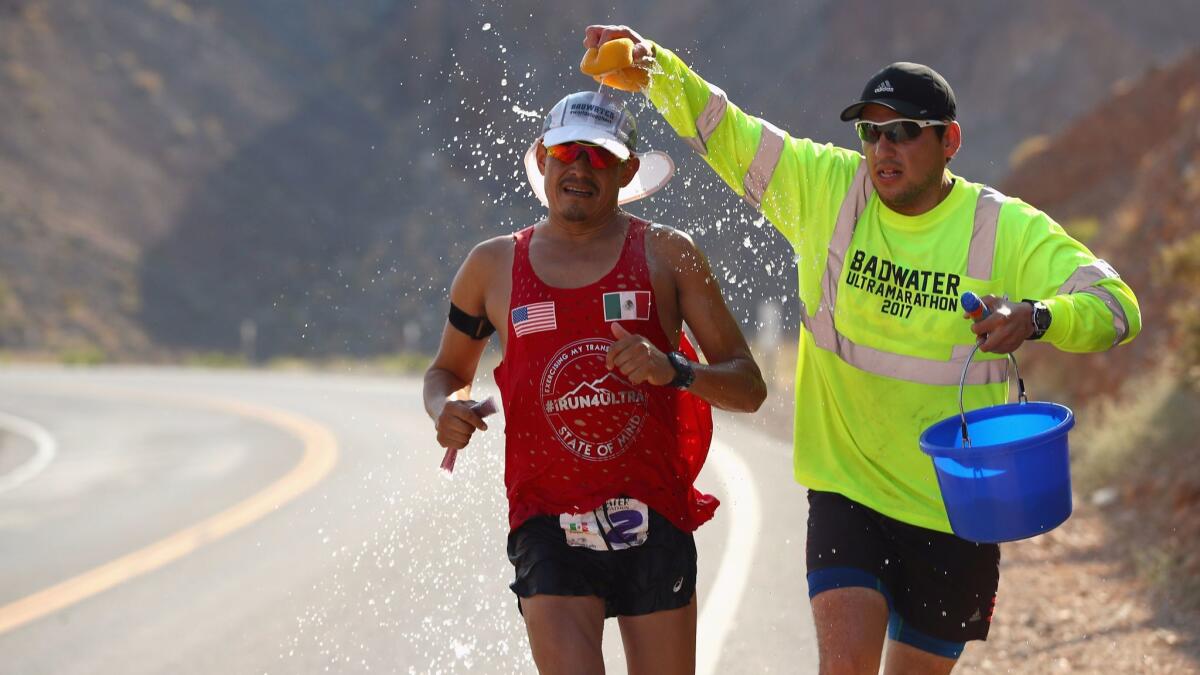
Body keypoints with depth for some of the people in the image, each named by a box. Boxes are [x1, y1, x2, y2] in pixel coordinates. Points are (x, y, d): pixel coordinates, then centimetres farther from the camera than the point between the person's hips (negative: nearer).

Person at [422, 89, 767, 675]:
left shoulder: (667, 255, 5)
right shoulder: (493, 266, 9)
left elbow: (748, 388, 3)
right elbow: (447, 371, 25)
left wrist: (675, 370, -17)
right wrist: (445, 409, 1)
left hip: (654, 522, 1)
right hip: (548, 528, 0)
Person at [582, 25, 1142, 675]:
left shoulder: (1008, 230, -7)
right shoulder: (824, 187, -2)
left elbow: (1119, 307, -13)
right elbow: (719, 128, 2)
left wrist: (1035, 317, -33)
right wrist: (653, 63, -15)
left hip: (954, 505, 0)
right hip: (847, 489, 0)